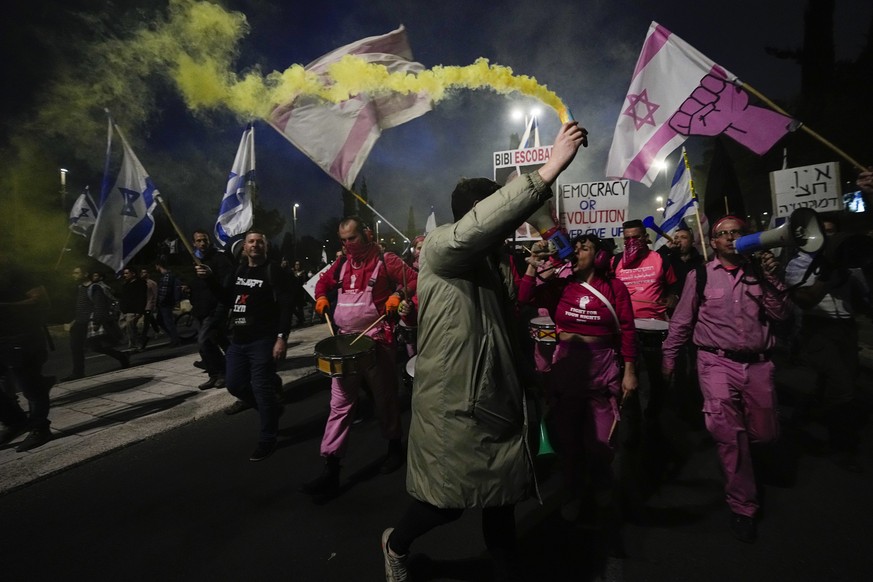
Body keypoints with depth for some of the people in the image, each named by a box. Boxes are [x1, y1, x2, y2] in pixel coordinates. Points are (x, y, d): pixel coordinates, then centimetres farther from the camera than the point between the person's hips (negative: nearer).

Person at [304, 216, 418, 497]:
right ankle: (330, 469, 5)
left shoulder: (386, 261, -6)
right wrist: (321, 298, 10)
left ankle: (395, 447, 35)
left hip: (377, 342, -5)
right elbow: (324, 281, 29)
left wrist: (398, 296, -25)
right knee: (339, 405, 2)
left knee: (385, 399, 12)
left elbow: (416, 280, -10)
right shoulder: (342, 264, 12)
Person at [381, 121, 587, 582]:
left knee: (501, 501, 17)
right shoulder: (437, 249, -13)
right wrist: (548, 171, -39)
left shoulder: (499, 267, 9)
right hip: (450, 408, -6)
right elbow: (475, 228, -35)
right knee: (447, 503, 10)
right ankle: (396, 543, 41)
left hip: (498, 405, 7)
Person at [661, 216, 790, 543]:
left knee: (765, 434, 12)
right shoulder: (700, 275, 0)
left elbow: (782, 315, 0)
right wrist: (668, 360, 5)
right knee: (728, 430, -12)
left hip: (758, 363, 3)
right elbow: (681, 322, 4)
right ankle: (742, 506, 5)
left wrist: (772, 278, -11)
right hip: (717, 362, -3)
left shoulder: (759, 271, 7)